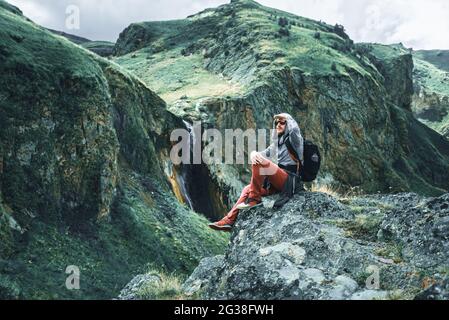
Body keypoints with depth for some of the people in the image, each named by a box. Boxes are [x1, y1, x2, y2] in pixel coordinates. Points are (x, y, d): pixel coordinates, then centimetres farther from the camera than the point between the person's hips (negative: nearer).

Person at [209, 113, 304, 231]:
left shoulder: (293, 139, -2)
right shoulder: (278, 142, 22)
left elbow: (294, 128, -25)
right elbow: (265, 154, 14)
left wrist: (287, 118, -2)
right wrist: (254, 154, -11)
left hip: (290, 180, -8)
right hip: (278, 181, 8)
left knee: (258, 164, -26)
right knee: (247, 189, 5)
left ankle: (255, 199, -18)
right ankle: (229, 220, -2)